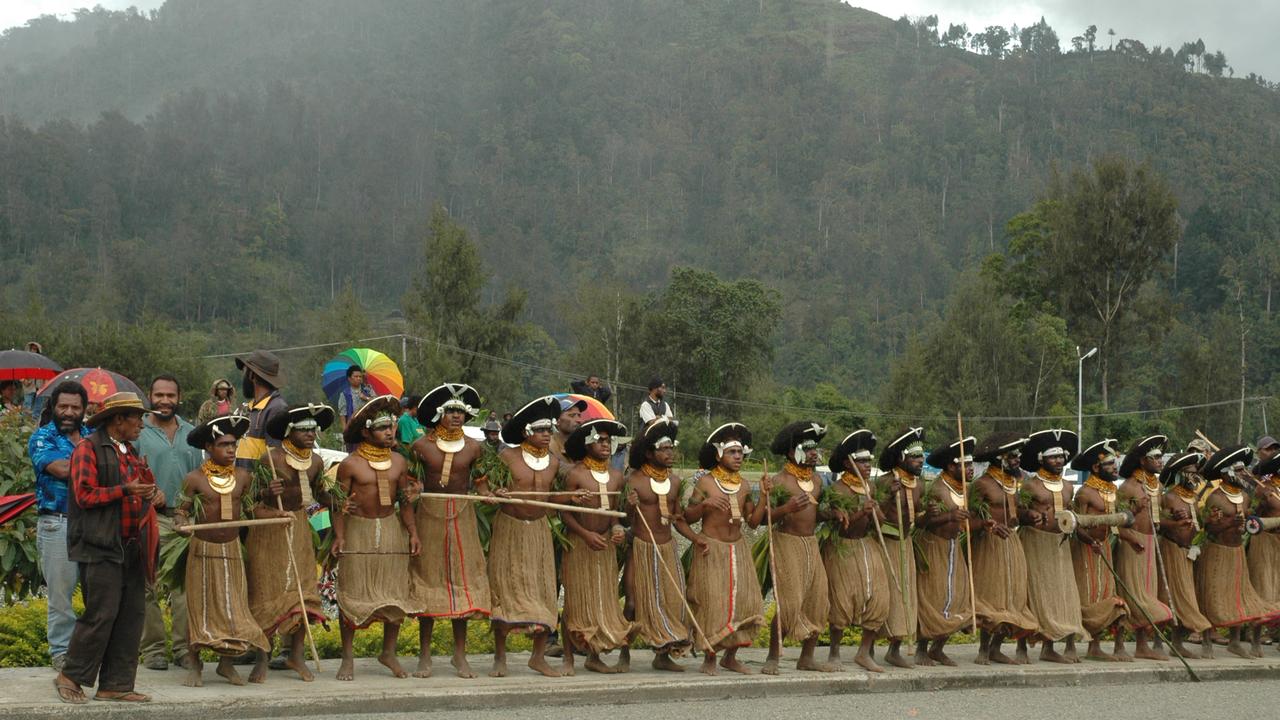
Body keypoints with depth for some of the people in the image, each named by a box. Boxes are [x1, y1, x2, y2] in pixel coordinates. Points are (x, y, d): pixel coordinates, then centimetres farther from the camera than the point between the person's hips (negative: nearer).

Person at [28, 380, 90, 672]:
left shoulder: (95, 437, 16)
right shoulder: (42, 438, 2)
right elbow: (60, 469, -16)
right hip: (58, 524, -3)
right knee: (60, 591, 0)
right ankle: (61, 650, 9)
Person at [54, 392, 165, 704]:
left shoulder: (131, 453, 21)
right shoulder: (88, 449, -4)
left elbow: (144, 486, 31)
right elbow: (85, 495, -12)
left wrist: (155, 494, 8)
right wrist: (125, 490, -18)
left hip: (132, 547, 8)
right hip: (101, 547, -8)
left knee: (131, 615, 5)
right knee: (102, 614, -11)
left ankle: (116, 685, 10)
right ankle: (71, 677, 3)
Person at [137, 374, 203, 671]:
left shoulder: (191, 434, 17)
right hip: (151, 517, -4)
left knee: (186, 586, 2)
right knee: (149, 588, -3)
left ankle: (184, 647, 7)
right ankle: (153, 648, 4)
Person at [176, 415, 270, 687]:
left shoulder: (242, 478, 3)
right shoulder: (194, 478, -8)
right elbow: (181, 510, -3)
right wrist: (182, 524, -24)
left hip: (232, 550, 3)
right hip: (203, 550, -3)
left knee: (233, 607, 4)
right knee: (199, 607, 3)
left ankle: (227, 663, 17)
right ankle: (194, 666, 13)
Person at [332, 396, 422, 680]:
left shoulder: (398, 462, 6)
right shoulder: (350, 464, -6)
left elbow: (405, 501, 11)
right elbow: (339, 503, -4)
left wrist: (413, 532, 3)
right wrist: (339, 536, -13)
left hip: (391, 529, 4)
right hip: (358, 530, -4)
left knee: (397, 592, 4)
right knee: (353, 593, -2)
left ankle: (389, 652, 19)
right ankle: (348, 658, 7)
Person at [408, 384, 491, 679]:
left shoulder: (473, 448, 1)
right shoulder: (421, 445, -3)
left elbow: (481, 483, 7)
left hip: (462, 515, 1)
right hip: (429, 513, -1)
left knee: (462, 579, 1)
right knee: (428, 578, 3)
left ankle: (460, 656, 11)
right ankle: (424, 656, 11)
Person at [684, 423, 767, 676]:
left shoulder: (743, 485, 8)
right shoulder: (706, 482, -7)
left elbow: (754, 521, 6)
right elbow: (688, 517, -8)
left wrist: (764, 496, -4)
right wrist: (705, 504, -24)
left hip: (738, 548, 5)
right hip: (712, 549, -5)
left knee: (744, 600, 3)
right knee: (713, 602, -6)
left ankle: (730, 656, 16)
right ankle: (709, 658, 6)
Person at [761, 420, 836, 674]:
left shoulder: (817, 479, 11)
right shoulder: (779, 481, -11)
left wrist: (832, 514, 2)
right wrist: (788, 507, -30)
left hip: (812, 544, 7)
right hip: (787, 542, -7)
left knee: (819, 603, 6)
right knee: (789, 603, -11)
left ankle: (807, 657, 17)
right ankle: (773, 658, 2)